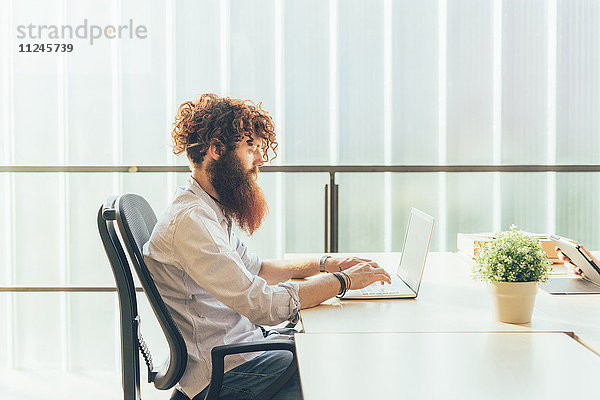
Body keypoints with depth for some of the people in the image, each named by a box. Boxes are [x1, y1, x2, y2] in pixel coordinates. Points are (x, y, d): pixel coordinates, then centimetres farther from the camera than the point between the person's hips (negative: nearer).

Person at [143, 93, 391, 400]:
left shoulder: (211, 210, 10)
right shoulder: (190, 220, -23)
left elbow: (255, 269, 22)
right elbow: (264, 304, -27)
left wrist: (325, 264, 10)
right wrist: (344, 280, -16)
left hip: (244, 342, 10)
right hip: (221, 373, -10)